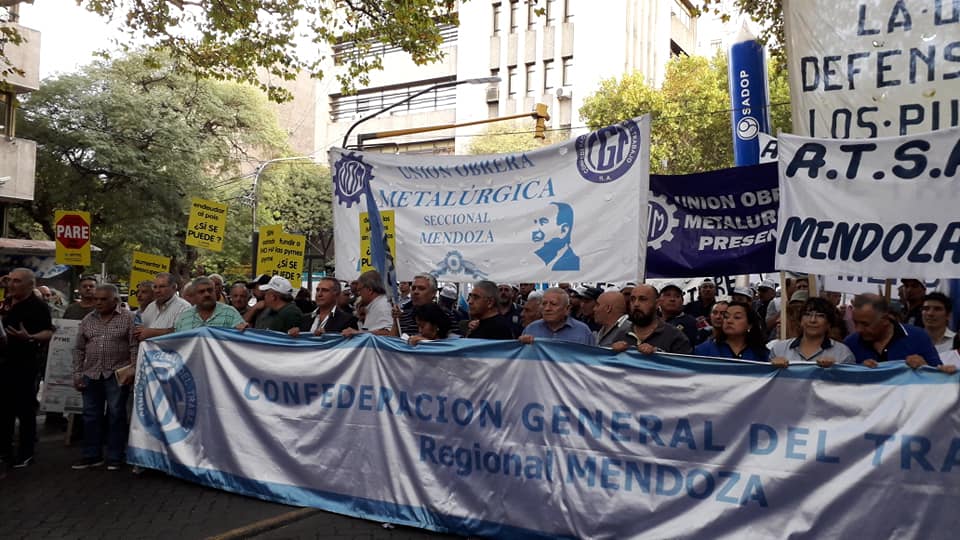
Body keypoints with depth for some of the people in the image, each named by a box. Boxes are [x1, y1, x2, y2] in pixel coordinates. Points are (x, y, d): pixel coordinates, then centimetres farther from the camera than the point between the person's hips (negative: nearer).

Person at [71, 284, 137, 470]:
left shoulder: (128, 318, -2)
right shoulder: (88, 320, 11)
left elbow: (134, 347, -5)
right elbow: (79, 349, 13)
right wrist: (77, 374, 8)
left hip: (117, 375, -5)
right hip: (91, 375, 5)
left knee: (116, 415, 1)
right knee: (91, 416, 10)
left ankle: (115, 457, 10)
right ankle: (92, 455, 21)